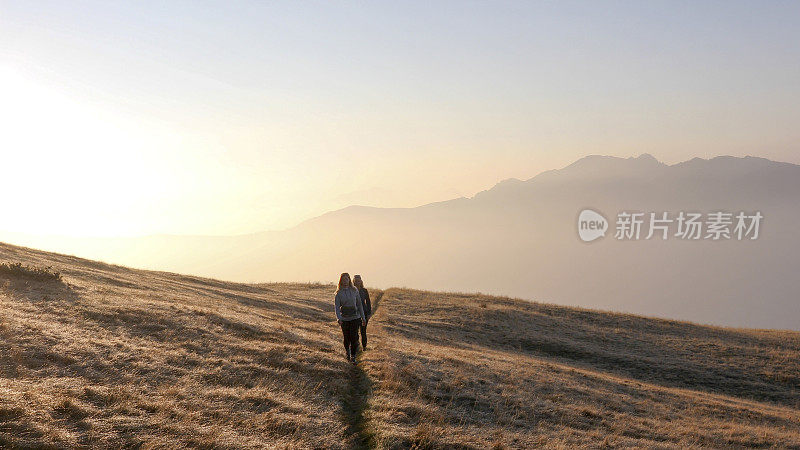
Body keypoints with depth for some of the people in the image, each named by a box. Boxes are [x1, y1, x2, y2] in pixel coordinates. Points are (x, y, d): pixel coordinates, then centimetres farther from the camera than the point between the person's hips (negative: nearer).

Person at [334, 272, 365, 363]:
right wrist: (338, 318, -26)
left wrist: (363, 318, 10)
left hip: (355, 317, 0)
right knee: (346, 338, 9)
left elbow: (359, 304, 9)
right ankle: (347, 352, 36)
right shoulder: (339, 293, -2)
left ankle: (353, 357, 1)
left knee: (354, 338, -8)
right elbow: (336, 306, -10)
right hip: (344, 319, 0)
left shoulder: (354, 290, 2)